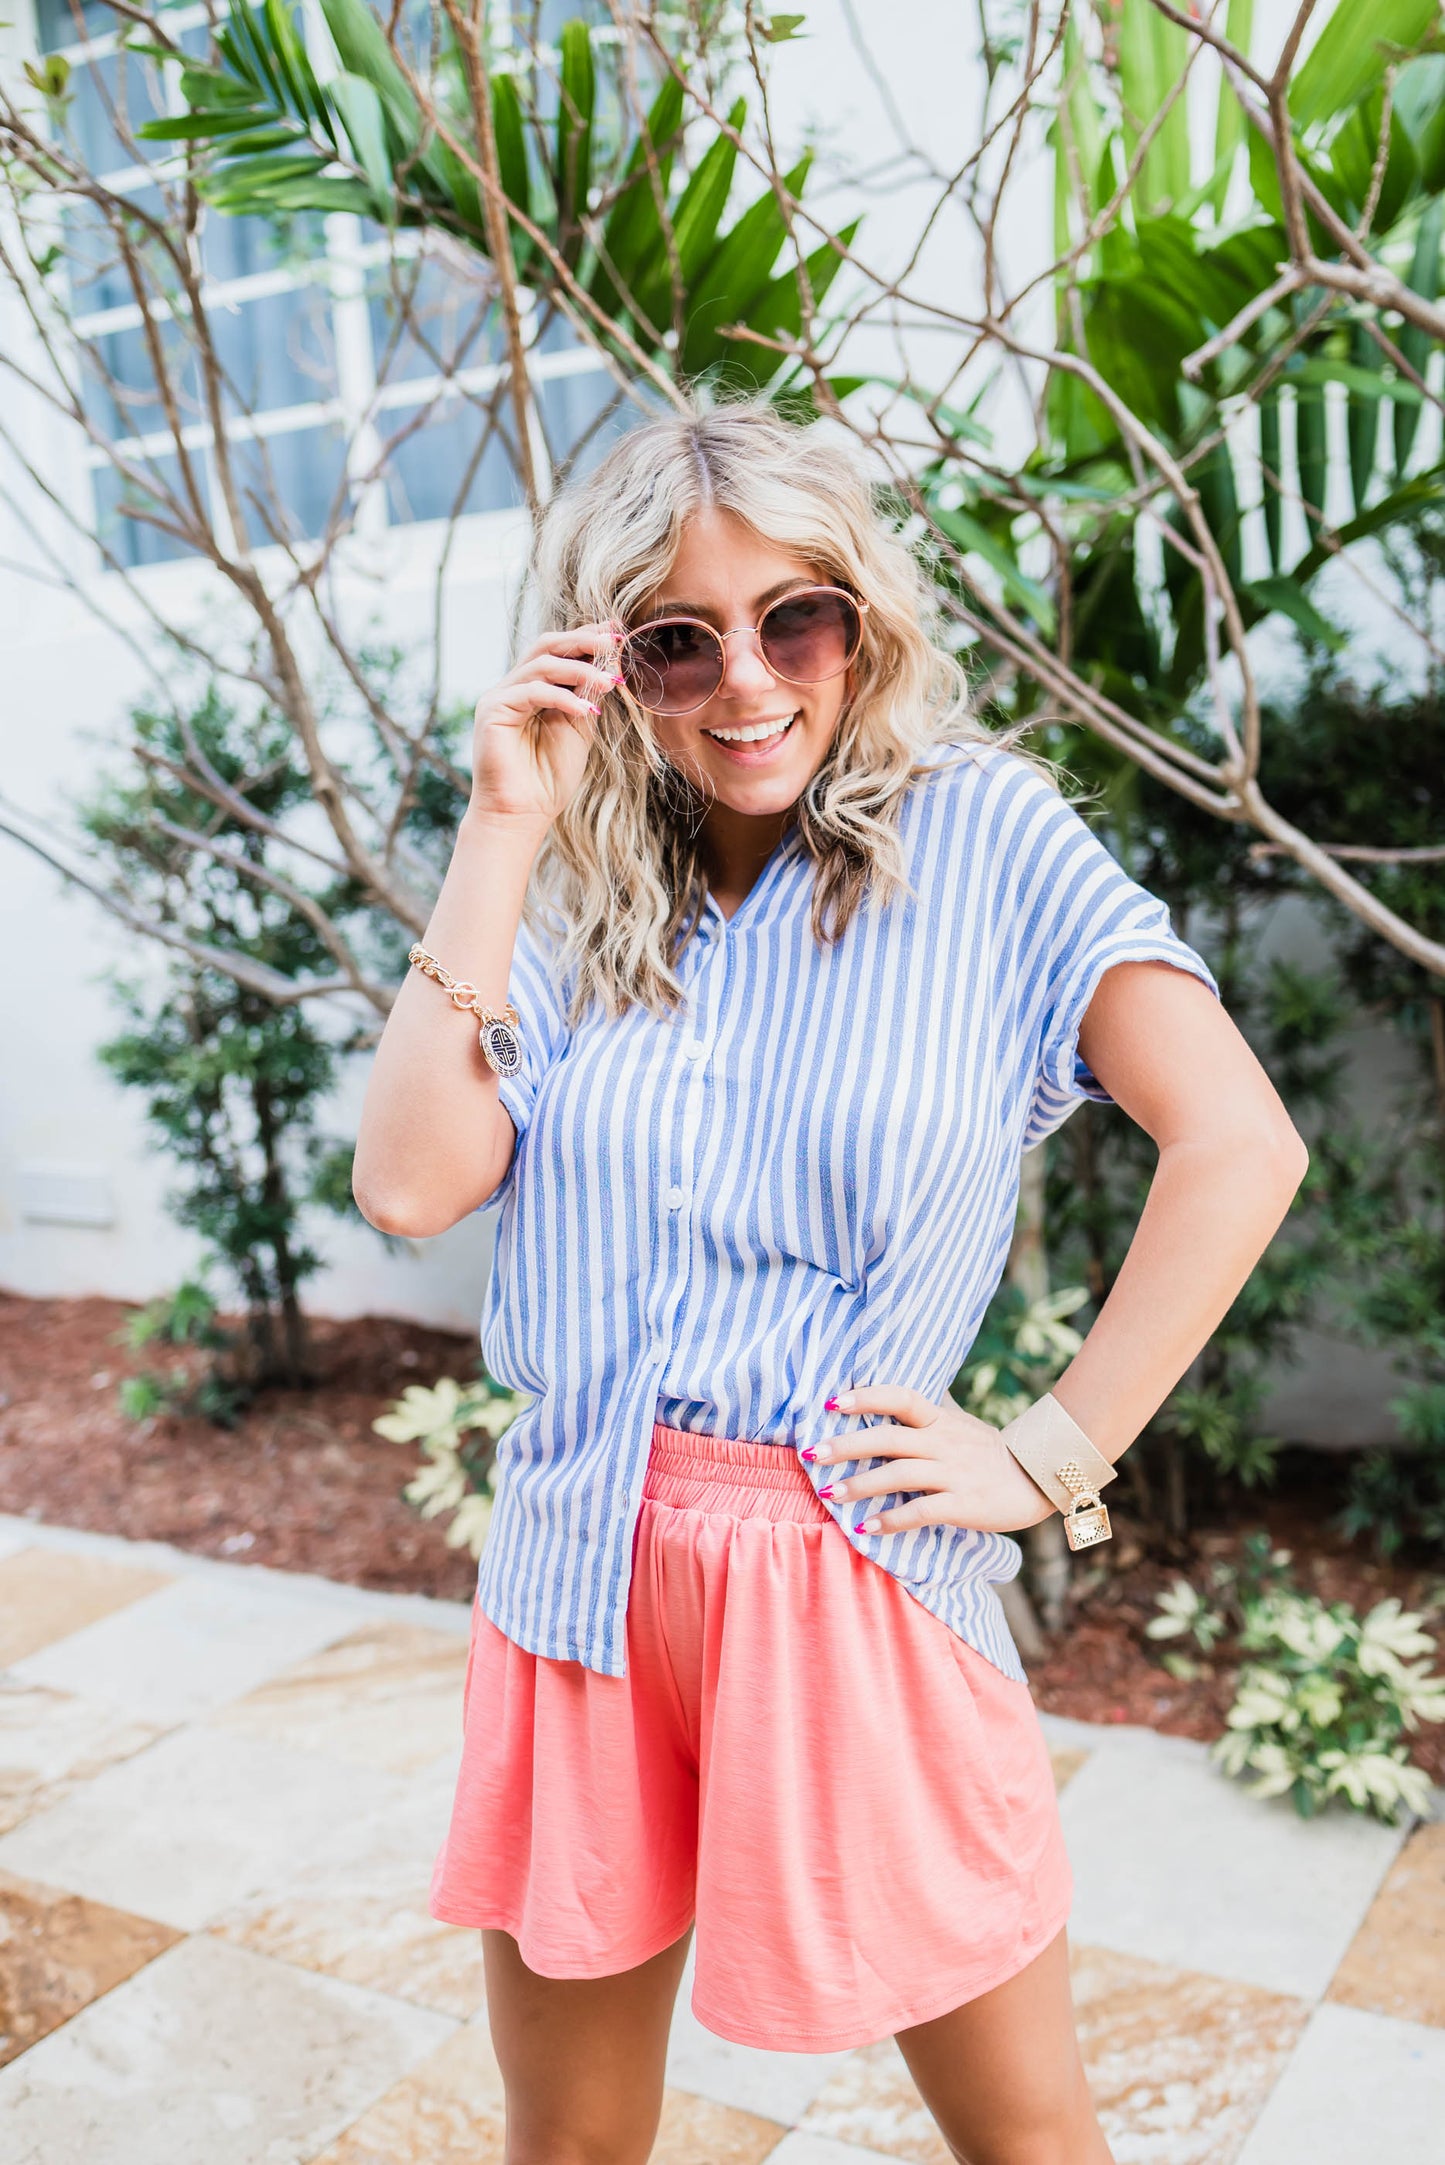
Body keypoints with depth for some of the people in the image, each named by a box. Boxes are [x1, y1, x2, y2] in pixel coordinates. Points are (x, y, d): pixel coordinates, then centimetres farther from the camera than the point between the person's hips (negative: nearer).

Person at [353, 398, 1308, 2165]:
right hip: (578, 1577, 4)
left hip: (863, 1577, -3)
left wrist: (1053, 1454, -11)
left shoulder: (975, 831, -4)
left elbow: (1237, 1148, -10)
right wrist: (504, 830, -8)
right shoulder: (579, 902, 7)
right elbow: (409, 1181, -8)